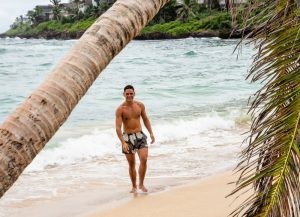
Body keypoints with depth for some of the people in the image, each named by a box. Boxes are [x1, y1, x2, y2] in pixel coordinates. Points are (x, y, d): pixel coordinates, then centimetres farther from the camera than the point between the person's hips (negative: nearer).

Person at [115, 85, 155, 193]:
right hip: (127, 137, -2)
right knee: (131, 164, 6)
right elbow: (118, 127, -16)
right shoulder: (120, 109, -10)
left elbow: (145, 119, 16)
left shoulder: (140, 105, 1)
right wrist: (123, 142, -25)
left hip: (140, 136, 2)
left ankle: (141, 184, -1)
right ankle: (134, 186, 22)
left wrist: (151, 133, 8)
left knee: (144, 159, -15)